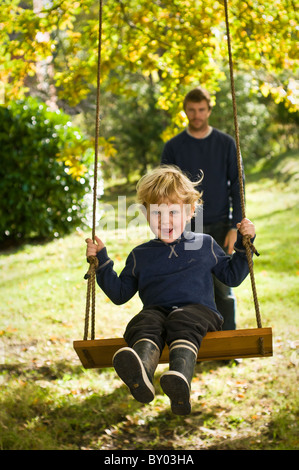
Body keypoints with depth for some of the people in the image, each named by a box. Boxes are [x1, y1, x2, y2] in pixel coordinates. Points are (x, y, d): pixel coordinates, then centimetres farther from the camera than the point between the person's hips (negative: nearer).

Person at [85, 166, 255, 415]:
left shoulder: (204, 245, 20)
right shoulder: (140, 255, 22)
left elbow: (233, 276, 27)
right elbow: (120, 293, 26)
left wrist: (244, 244, 16)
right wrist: (101, 262, 17)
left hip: (197, 309, -1)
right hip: (156, 310, 1)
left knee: (182, 323, -37)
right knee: (146, 323, -35)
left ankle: (181, 378, -68)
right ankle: (141, 375, -69)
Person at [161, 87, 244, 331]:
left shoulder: (226, 143, 3)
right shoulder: (174, 147, 4)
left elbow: (236, 187, 3)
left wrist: (234, 228, -5)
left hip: (219, 228, 0)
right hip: (186, 229, 1)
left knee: (223, 289, -1)